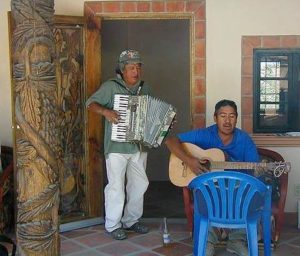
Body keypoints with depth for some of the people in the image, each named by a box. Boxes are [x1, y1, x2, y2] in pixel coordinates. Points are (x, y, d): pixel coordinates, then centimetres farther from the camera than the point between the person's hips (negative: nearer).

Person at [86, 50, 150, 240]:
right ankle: (113, 225, 12)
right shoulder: (111, 86, -7)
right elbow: (91, 103, -8)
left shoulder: (145, 88, 10)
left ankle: (131, 220, 28)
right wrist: (106, 111, -26)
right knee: (116, 186, -2)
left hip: (139, 146, 6)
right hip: (117, 147, -6)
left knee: (140, 184, 12)